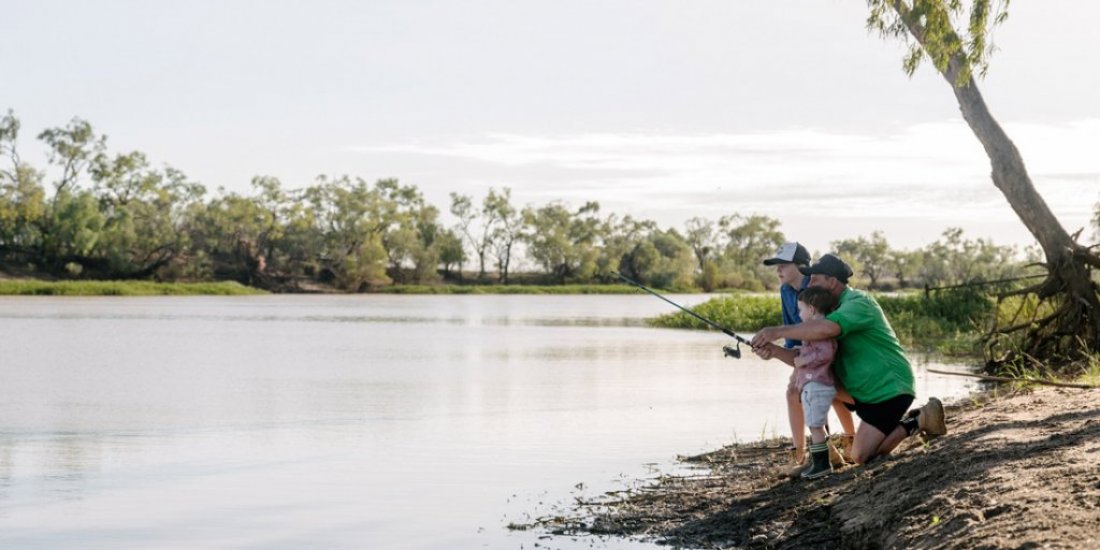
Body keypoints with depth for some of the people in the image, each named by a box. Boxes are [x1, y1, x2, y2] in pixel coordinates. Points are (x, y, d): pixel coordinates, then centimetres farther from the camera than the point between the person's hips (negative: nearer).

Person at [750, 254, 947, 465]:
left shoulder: (857, 303, -19)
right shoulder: (834, 309, 10)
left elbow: (826, 329, -41)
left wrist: (778, 332, -36)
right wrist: (775, 351, -11)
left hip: (890, 390, -9)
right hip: (866, 391, 9)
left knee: (862, 456, -12)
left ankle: (917, 421, 4)